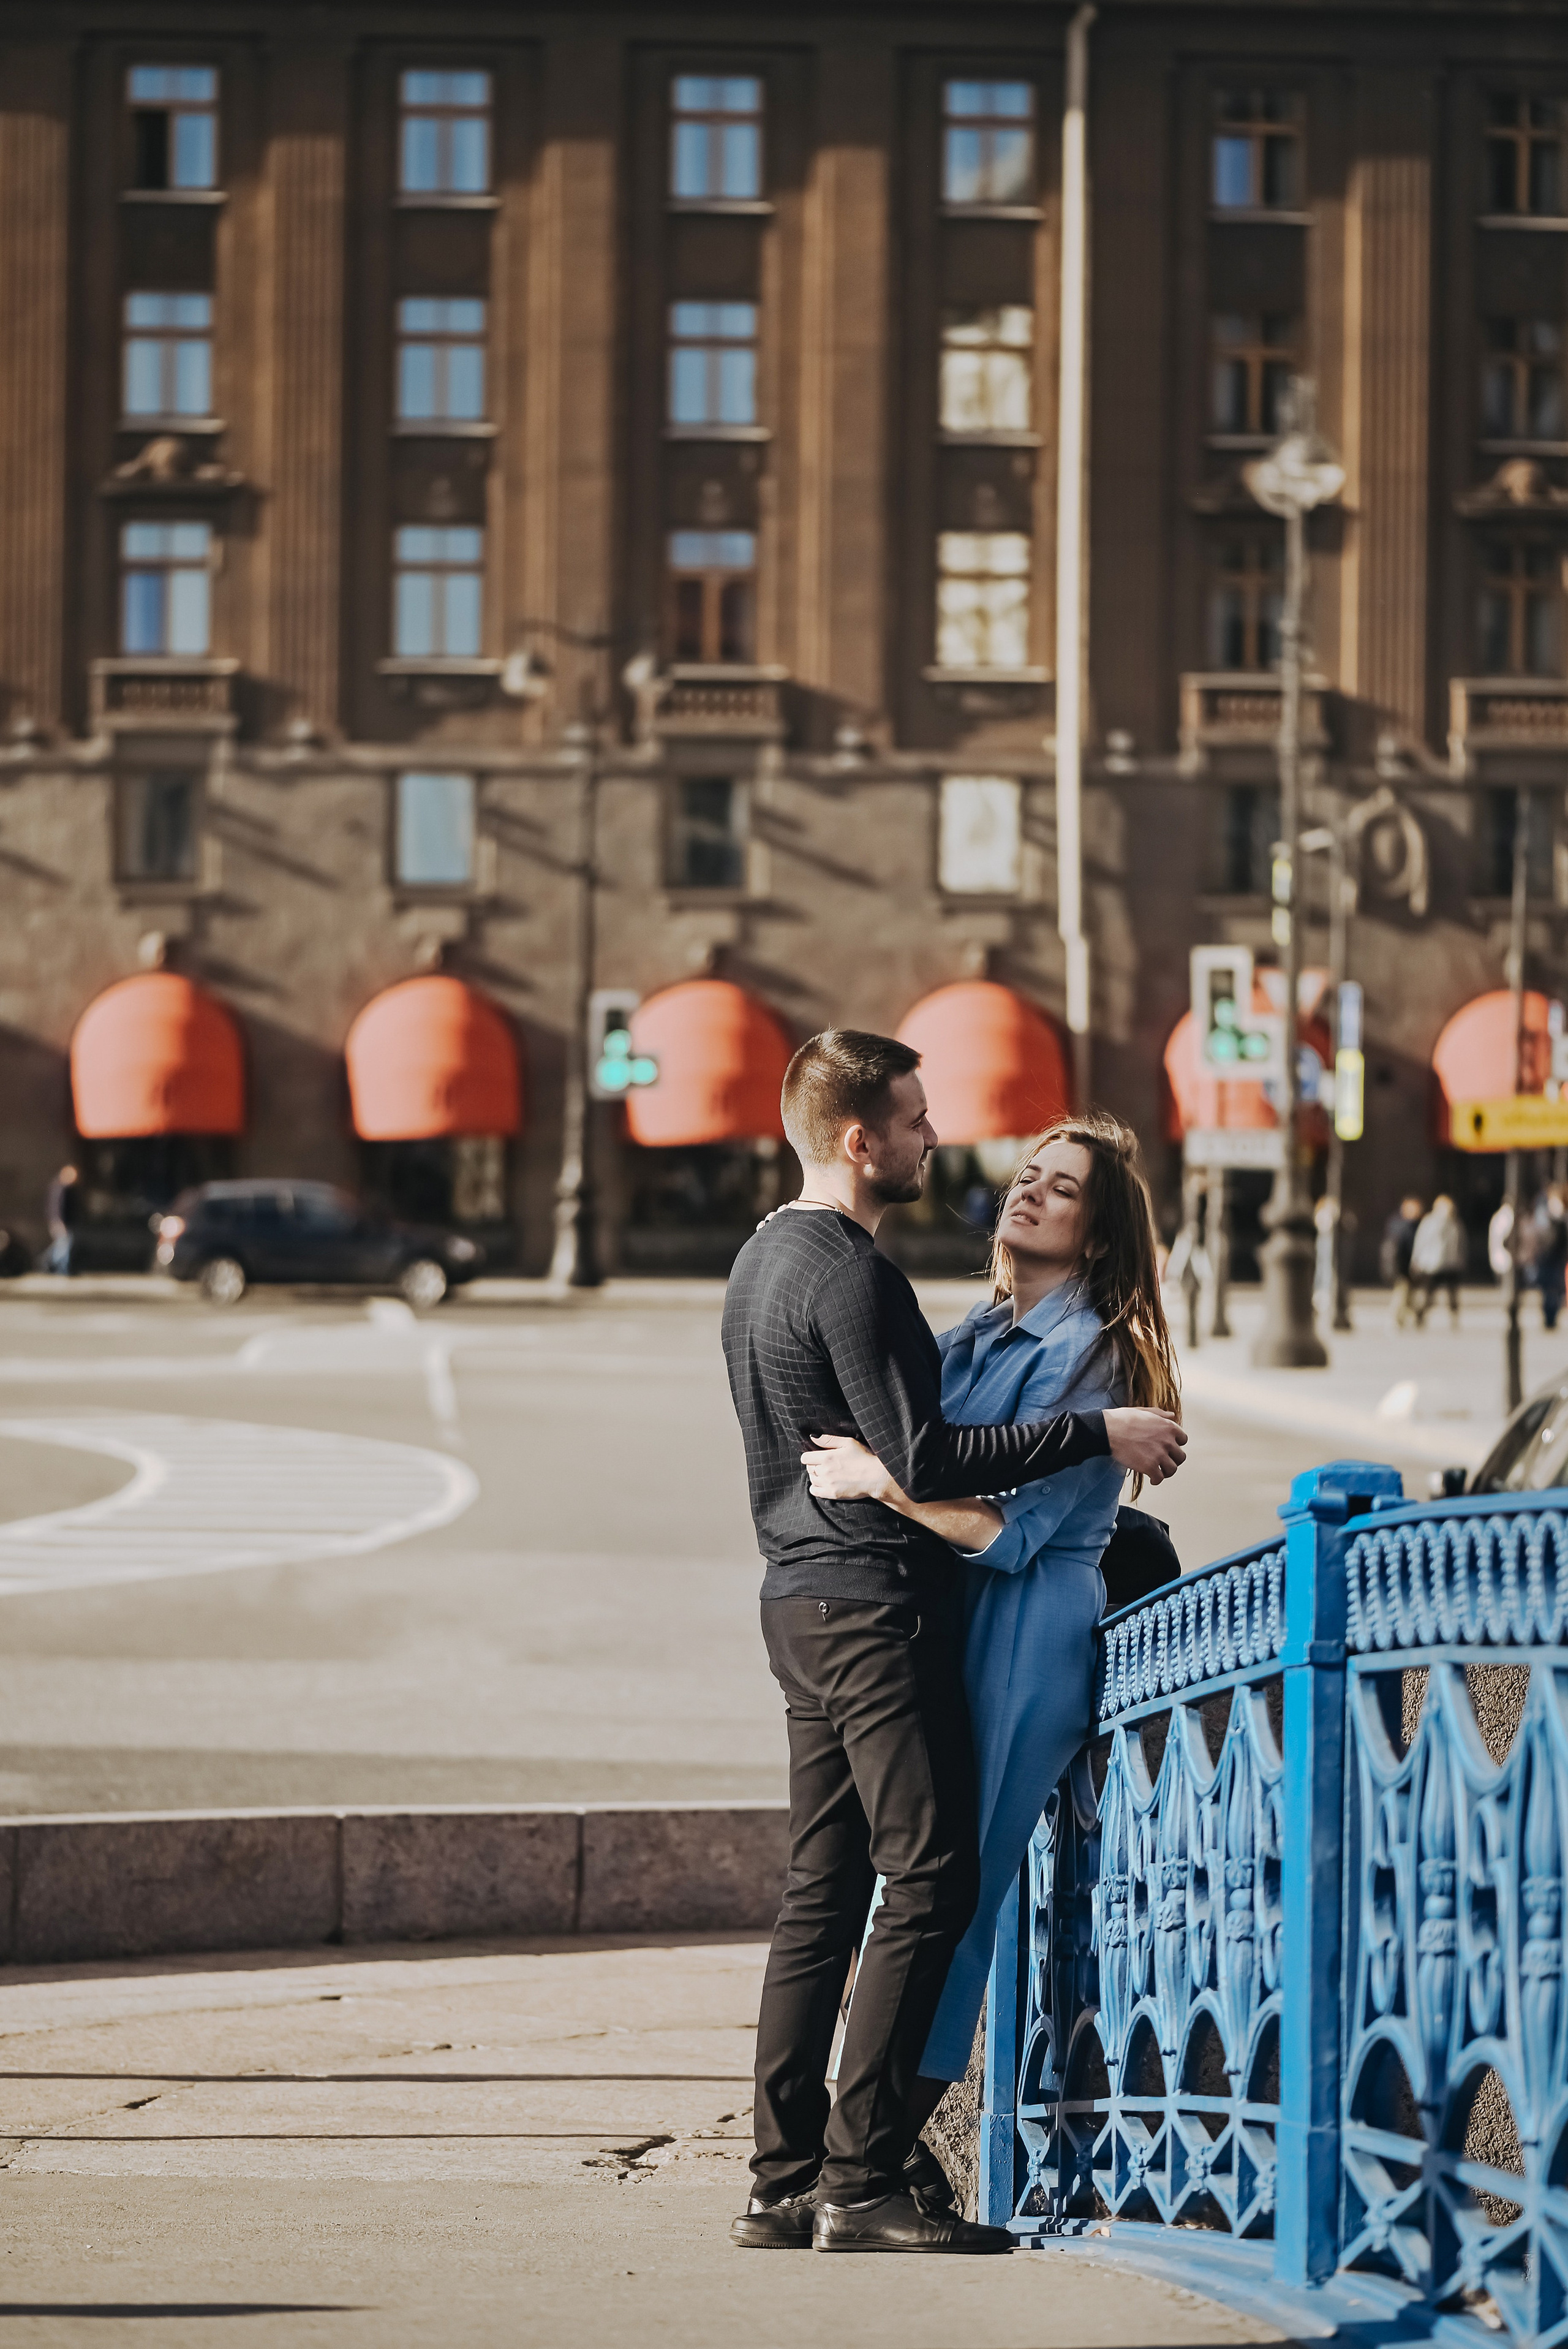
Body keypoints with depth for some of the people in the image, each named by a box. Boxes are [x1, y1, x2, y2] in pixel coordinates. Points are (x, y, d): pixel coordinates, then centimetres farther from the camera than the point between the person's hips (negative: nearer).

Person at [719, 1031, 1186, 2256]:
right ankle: (861, 2182, -9)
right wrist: (1095, 1435, -17)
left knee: (820, 1898, 10)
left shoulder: (765, 1259, 16)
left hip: (802, 1596, 10)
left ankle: (783, 2185, 10)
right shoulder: (850, 1272, -16)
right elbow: (923, 1460, -20)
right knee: (927, 1884, -8)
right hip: (876, 1601, -10)